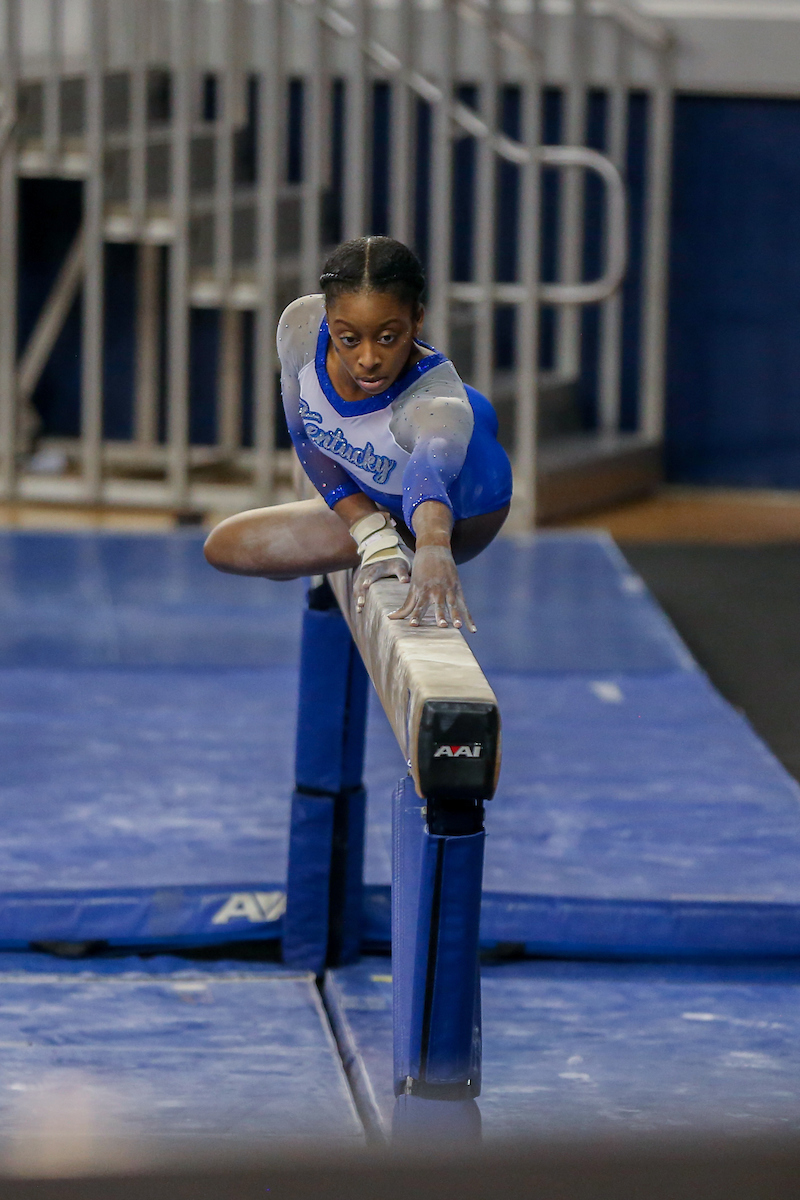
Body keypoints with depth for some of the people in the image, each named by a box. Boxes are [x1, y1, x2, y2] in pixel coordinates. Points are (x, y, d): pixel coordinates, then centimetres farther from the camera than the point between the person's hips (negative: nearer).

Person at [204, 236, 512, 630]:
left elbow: (426, 476, -77)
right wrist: (374, 537, -29)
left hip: (461, 509, -5)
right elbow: (305, 436, -18)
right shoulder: (302, 328, -36)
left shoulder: (441, 405, -53)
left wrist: (433, 550, -100)